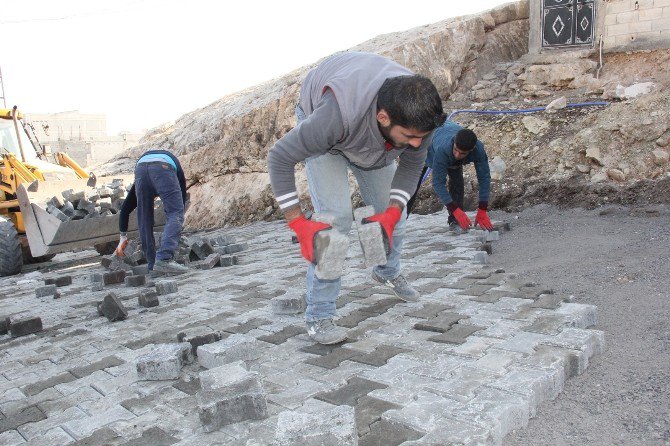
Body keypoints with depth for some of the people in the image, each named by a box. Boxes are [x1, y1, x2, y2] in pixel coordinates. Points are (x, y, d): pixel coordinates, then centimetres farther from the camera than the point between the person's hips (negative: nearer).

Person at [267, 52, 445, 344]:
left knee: (392, 212, 6)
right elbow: (279, 158, -35)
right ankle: (318, 316, -11)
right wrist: (299, 224, -37)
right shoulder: (336, 116, -48)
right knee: (335, 217, -22)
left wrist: (393, 212, -25)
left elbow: (412, 164, -11)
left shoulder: (418, 113, -32)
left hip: (370, 136, 5)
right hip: (319, 124, -5)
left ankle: (388, 273, 37)